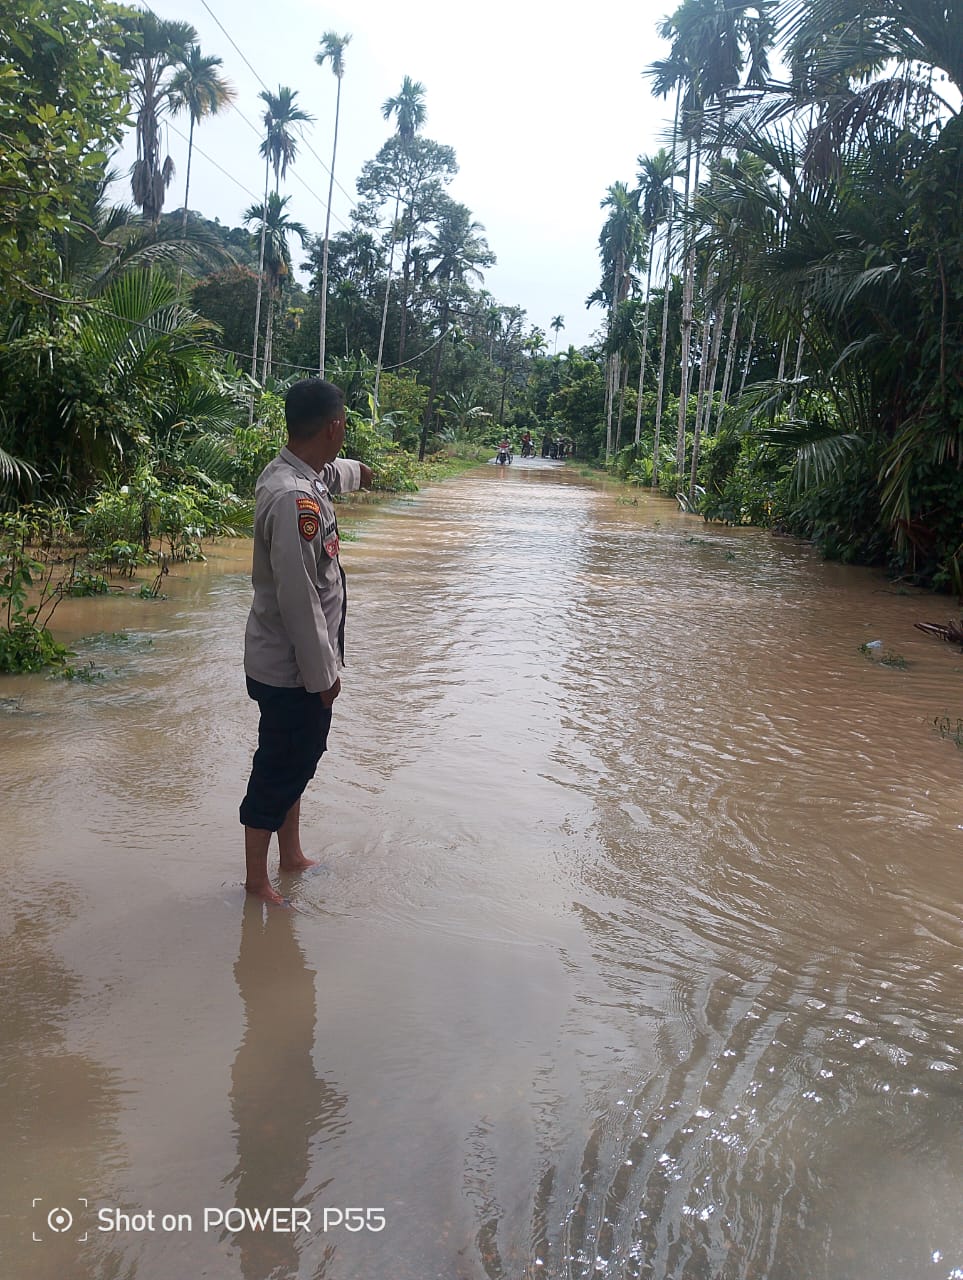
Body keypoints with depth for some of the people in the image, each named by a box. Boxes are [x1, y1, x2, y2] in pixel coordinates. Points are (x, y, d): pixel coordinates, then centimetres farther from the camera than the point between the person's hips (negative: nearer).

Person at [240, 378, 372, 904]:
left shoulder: (297, 473, 5)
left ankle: (292, 855, 39)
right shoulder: (294, 500, -28)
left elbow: (331, 472, 32)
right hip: (291, 669, -10)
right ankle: (256, 879, 21)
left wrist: (362, 472, 53)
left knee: (299, 758, 22)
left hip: (296, 663, 10)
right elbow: (298, 598, -28)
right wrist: (323, 673, -19)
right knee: (279, 771, 4)